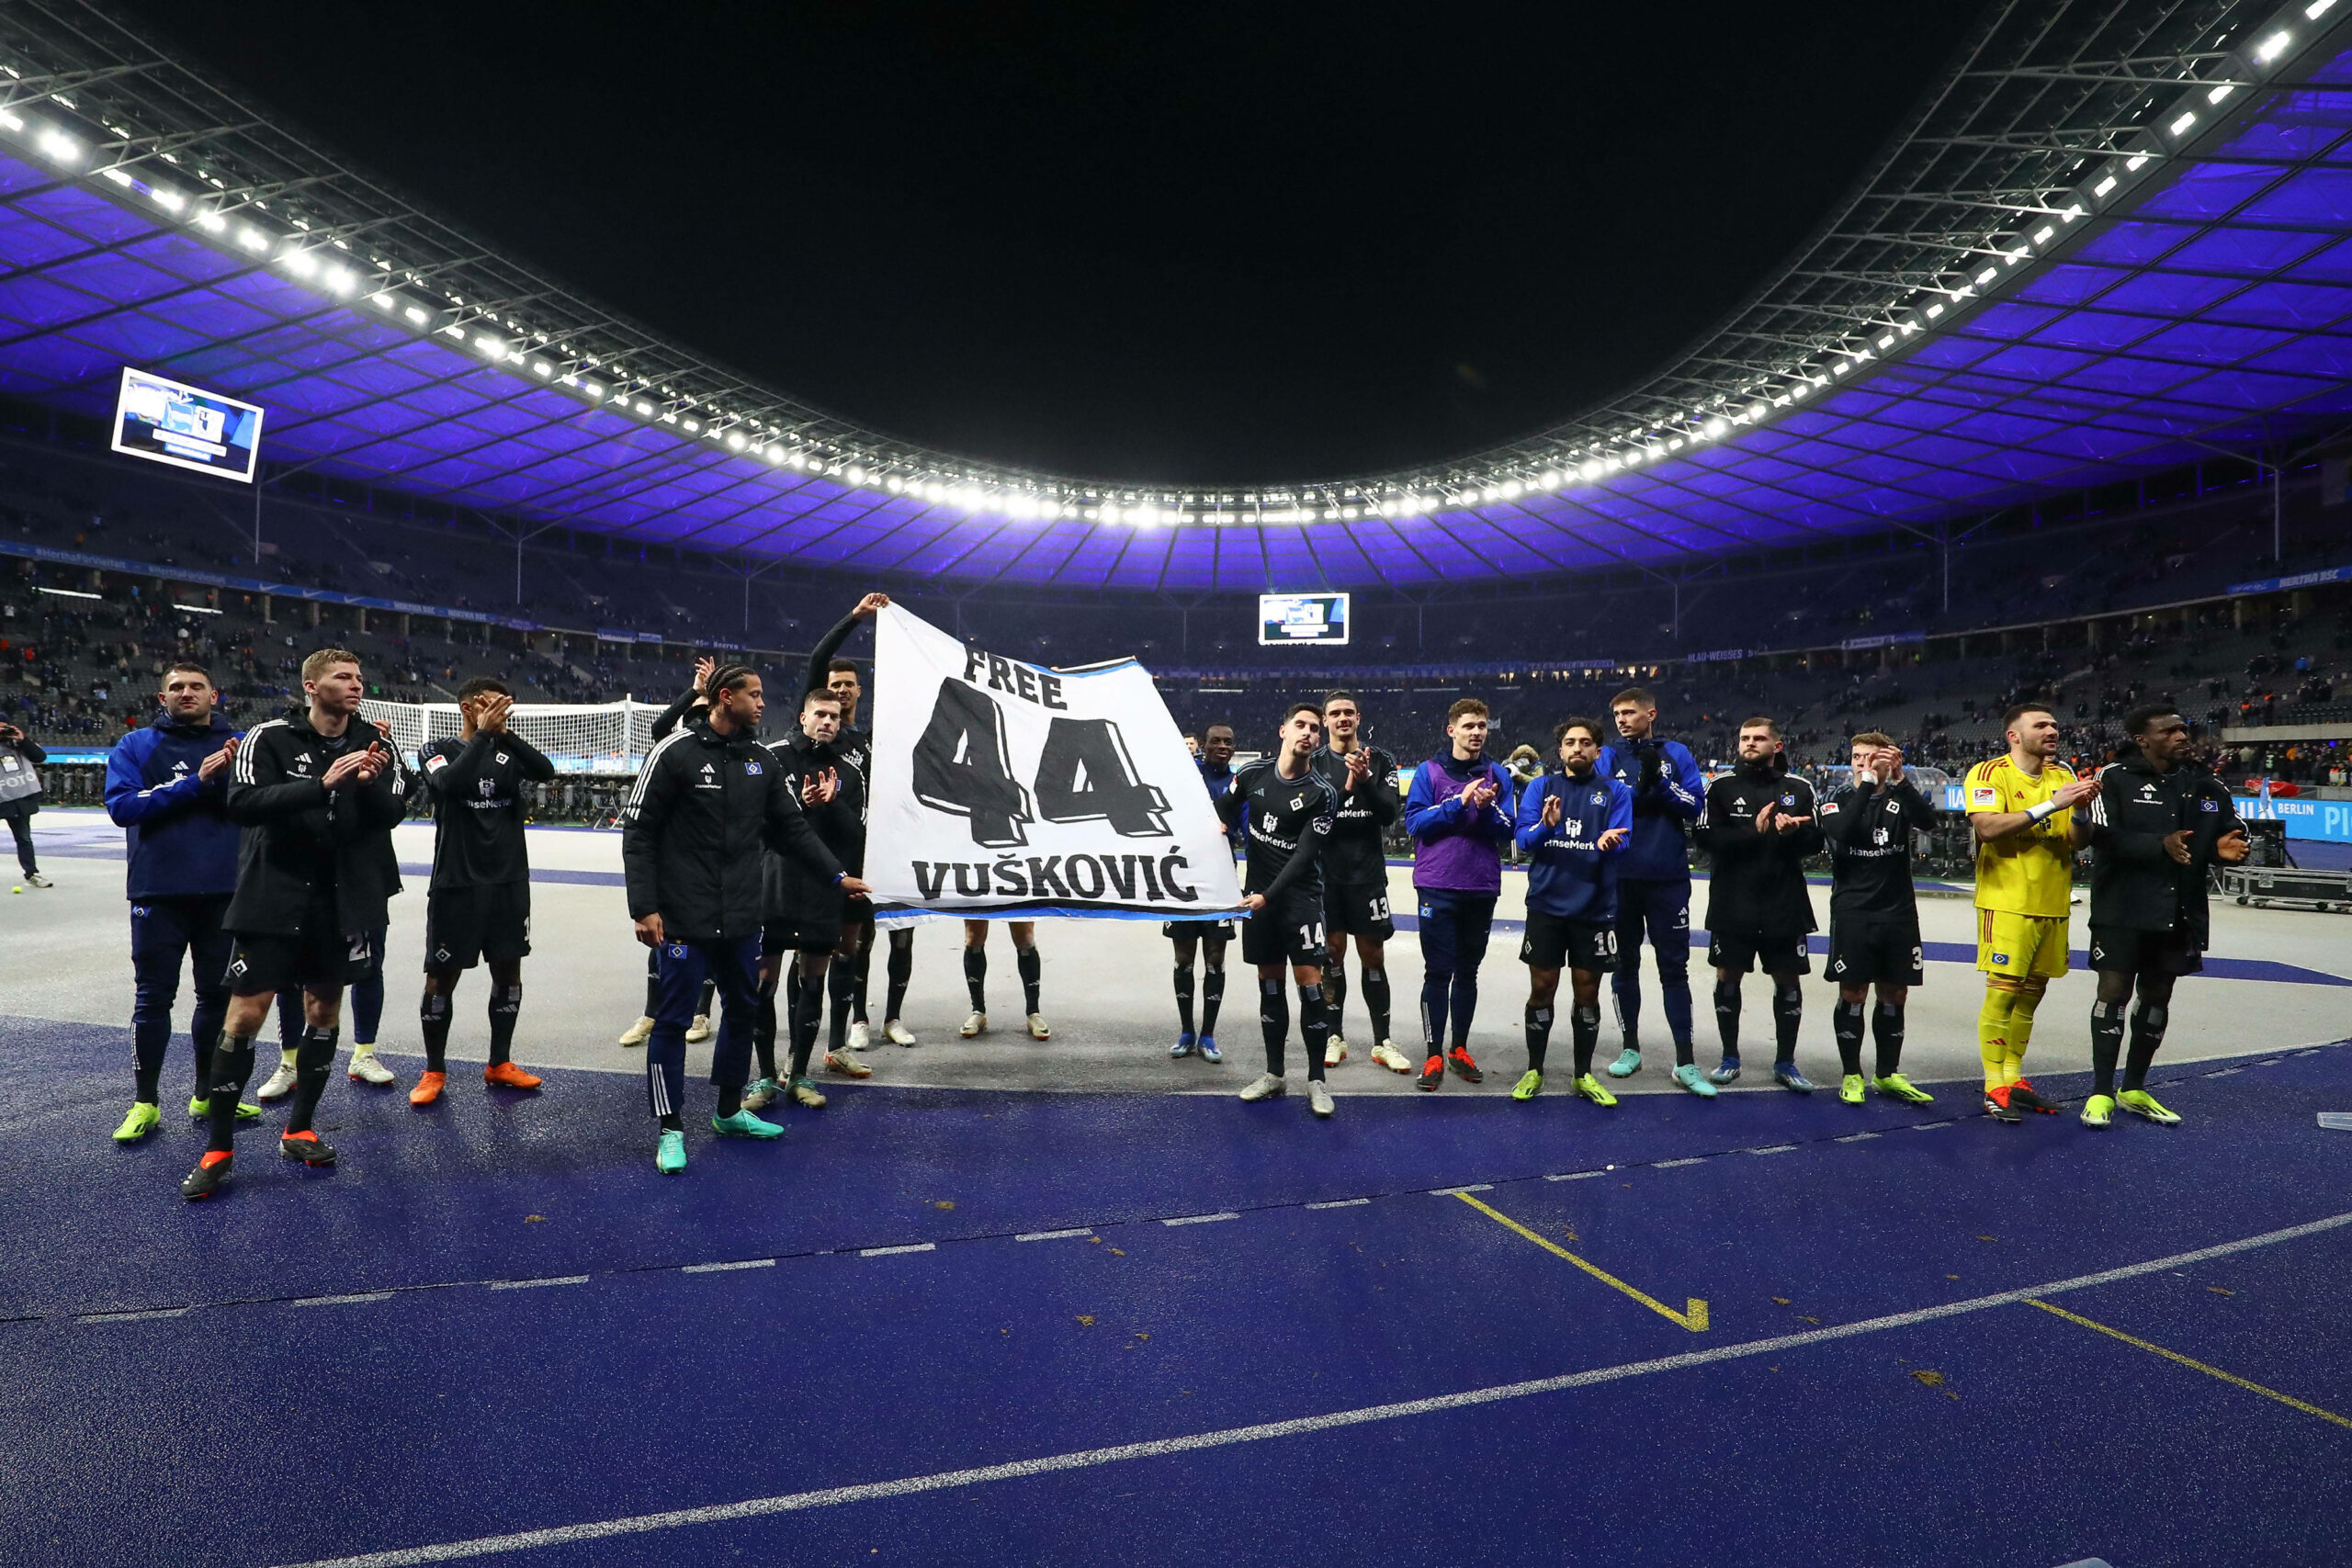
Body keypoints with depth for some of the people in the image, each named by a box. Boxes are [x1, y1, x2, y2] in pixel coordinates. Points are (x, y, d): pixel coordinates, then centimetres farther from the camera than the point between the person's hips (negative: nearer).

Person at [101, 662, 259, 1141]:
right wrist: (195, 782, -18)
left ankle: (209, 1094, 24)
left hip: (225, 890, 2)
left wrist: (235, 774, -20)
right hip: (159, 891, -2)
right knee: (154, 997, 5)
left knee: (218, 994, 10)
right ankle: (145, 1102, 18)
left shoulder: (238, 745, 7)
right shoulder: (136, 747, 4)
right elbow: (122, 806, -10)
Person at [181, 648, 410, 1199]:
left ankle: (298, 1130, 27)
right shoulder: (269, 737, -7)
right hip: (274, 897, -3)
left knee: (324, 1010, 11)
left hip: (342, 901, 3)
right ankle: (218, 1149, 14)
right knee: (244, 1016, -2)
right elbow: (242, 802, -20)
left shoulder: (373, 744, 2)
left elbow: (394, 813, -2)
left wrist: (372, 783, -23)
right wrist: (322, 785, -32)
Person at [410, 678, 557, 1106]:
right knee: (442, 978, 3)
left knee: (508, 972, 9)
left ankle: (500, 1064, 23)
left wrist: (505, 734, -20)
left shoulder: (508, 752, 7)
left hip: (510, 881, 4)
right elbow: (451, 783, -22)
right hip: (457, 884, -3)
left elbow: (546, 771, -12)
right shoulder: (438, 751, -2)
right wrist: (483, 734, -22)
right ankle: (434, 1071, 19)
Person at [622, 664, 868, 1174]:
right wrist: (644, 907, -13)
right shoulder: (676, 753, -10)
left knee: (742, 1012, 15)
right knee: (674, 1019, 1)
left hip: (743, 920, 6)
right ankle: (670, 1128, 15)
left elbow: (791, 826, 14)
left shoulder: (761, 760, 8)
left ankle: (729, 1111, 32)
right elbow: (638, 832, -8)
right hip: (685, 920, -6)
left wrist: (837, 875, 11)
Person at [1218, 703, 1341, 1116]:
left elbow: (1304, 854, -14)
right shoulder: (1253, 774, 1)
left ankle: (1316, 1080, 5)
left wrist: (1268, 895, -21)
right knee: (1269, 983, 10)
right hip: (1256, 893, 3)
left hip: (1300, 895, -3)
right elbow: (1222, 813, 16)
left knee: (1309, 981, -7)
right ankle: (1274, 1074, 21)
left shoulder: (1322, 793, -9)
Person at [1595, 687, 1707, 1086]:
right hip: (1621, 877, 1)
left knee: (1674, 966, 2)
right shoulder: (1608, 756, 5)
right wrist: (1640, 786, -16)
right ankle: (1630, 1048, 24)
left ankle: (1685, 1061, 6)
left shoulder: (1676, 753, 5)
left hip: (1668, 877, -1)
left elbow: (1696, 805, -3)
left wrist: (1660, 782, -14)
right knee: (1625, 963, 10)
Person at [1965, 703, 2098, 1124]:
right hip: (2008, 904, -6)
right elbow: (1987, 827, -22)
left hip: (2052, 905, 6)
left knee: (2031, 992, 11)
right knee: (2002, 992, -7)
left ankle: (2013, 1077, 21)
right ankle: (1994, 1087, 0)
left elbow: (2078, 841, 8)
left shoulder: (2063, 776, 11)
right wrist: (2051, 804, -22)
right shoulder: (1989, 773, -7)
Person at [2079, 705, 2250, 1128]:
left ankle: (2135, 1090, 26)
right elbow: (2104, 835, -18)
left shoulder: (2205, 785, 8)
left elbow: (2232, 831, 11)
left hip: (2180, 913, 5)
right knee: (2114, 991, -4)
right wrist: (2160, 845, -30)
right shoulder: (2116, 780, -7)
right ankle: (2102, 1092, 6)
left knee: (2157, 997, 13)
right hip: (2123, 911, -5)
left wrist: (2226, 848, -11)